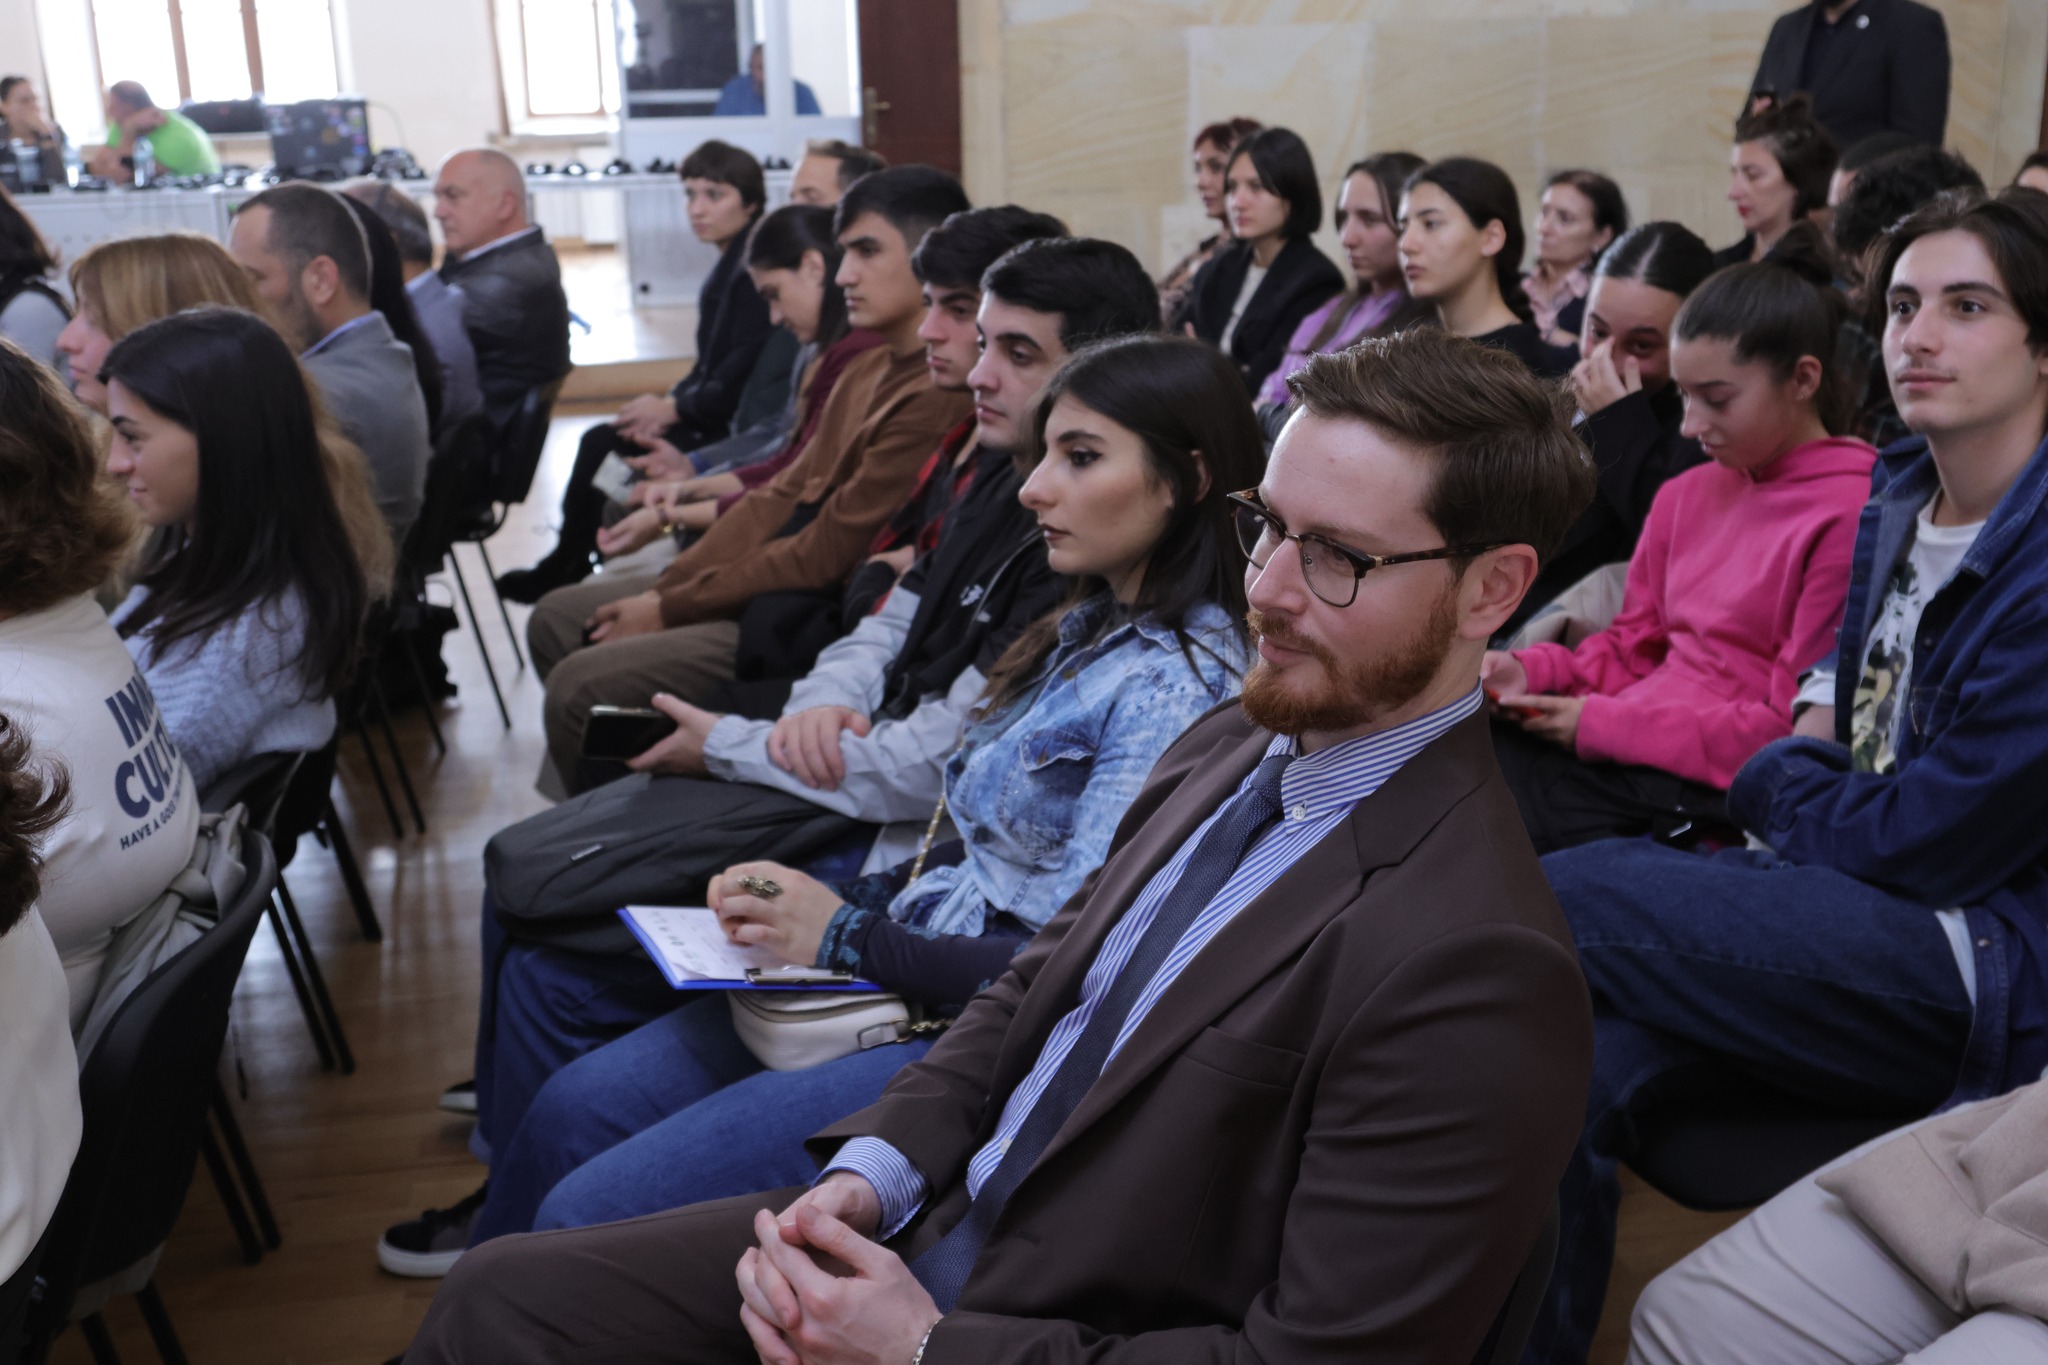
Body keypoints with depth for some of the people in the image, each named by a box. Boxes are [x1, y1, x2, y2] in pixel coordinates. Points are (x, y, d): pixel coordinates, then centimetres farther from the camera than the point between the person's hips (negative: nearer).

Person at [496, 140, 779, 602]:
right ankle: (565, 568, 14)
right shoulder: (731, 264, 12)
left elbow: (740, 380, -22)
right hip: (710, 418, 10)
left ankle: (564, 572, 12)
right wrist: (669, 400, 0)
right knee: (600, 441, 8)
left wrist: (675, 408, -11)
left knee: (605, 449, -8)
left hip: (733, 428, -10)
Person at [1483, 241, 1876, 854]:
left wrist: (1600, 724, -13)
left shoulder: (1851, 512, -9)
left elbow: (1796, 728, -12)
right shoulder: (1687, 494, 16)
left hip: (1712, 787, -7)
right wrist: (1532, 671, 0)